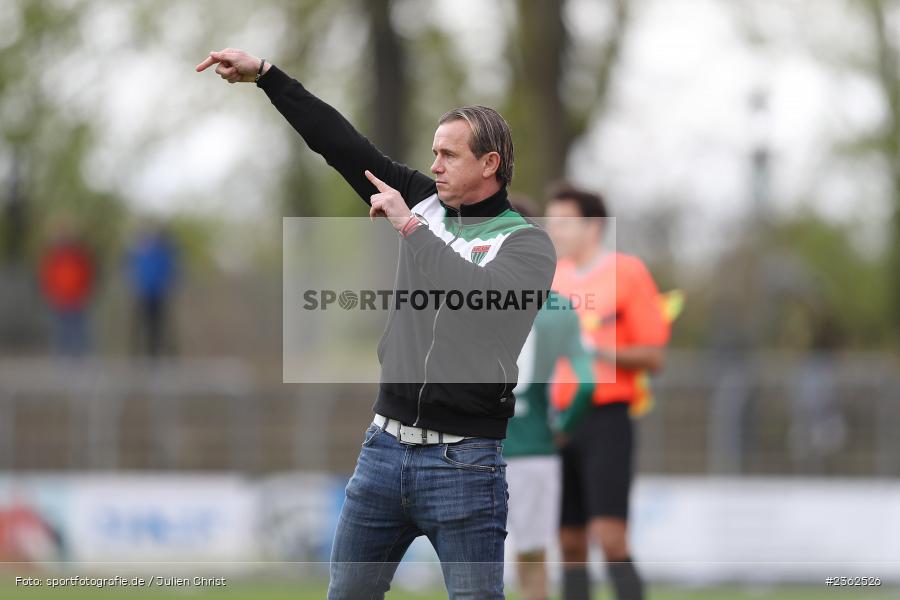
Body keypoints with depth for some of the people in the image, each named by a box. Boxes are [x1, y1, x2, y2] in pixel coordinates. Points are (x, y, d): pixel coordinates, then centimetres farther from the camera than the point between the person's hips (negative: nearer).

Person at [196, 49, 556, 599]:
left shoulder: (527, 243, -6)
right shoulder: (425, 203, 10)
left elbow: (483, 299, -25)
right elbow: (343, 143, 9)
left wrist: (409, 225, -17)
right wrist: (264, 74, 6)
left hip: (463, 464, -6)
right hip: (385, 446, 6)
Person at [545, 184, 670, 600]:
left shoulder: (628, 272, -3)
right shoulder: (552, 275, 14)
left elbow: (654, 356, -5)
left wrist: (597, 351, -17)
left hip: (606, 420, -5)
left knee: (609, 537, -15)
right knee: (570, 544, 5)